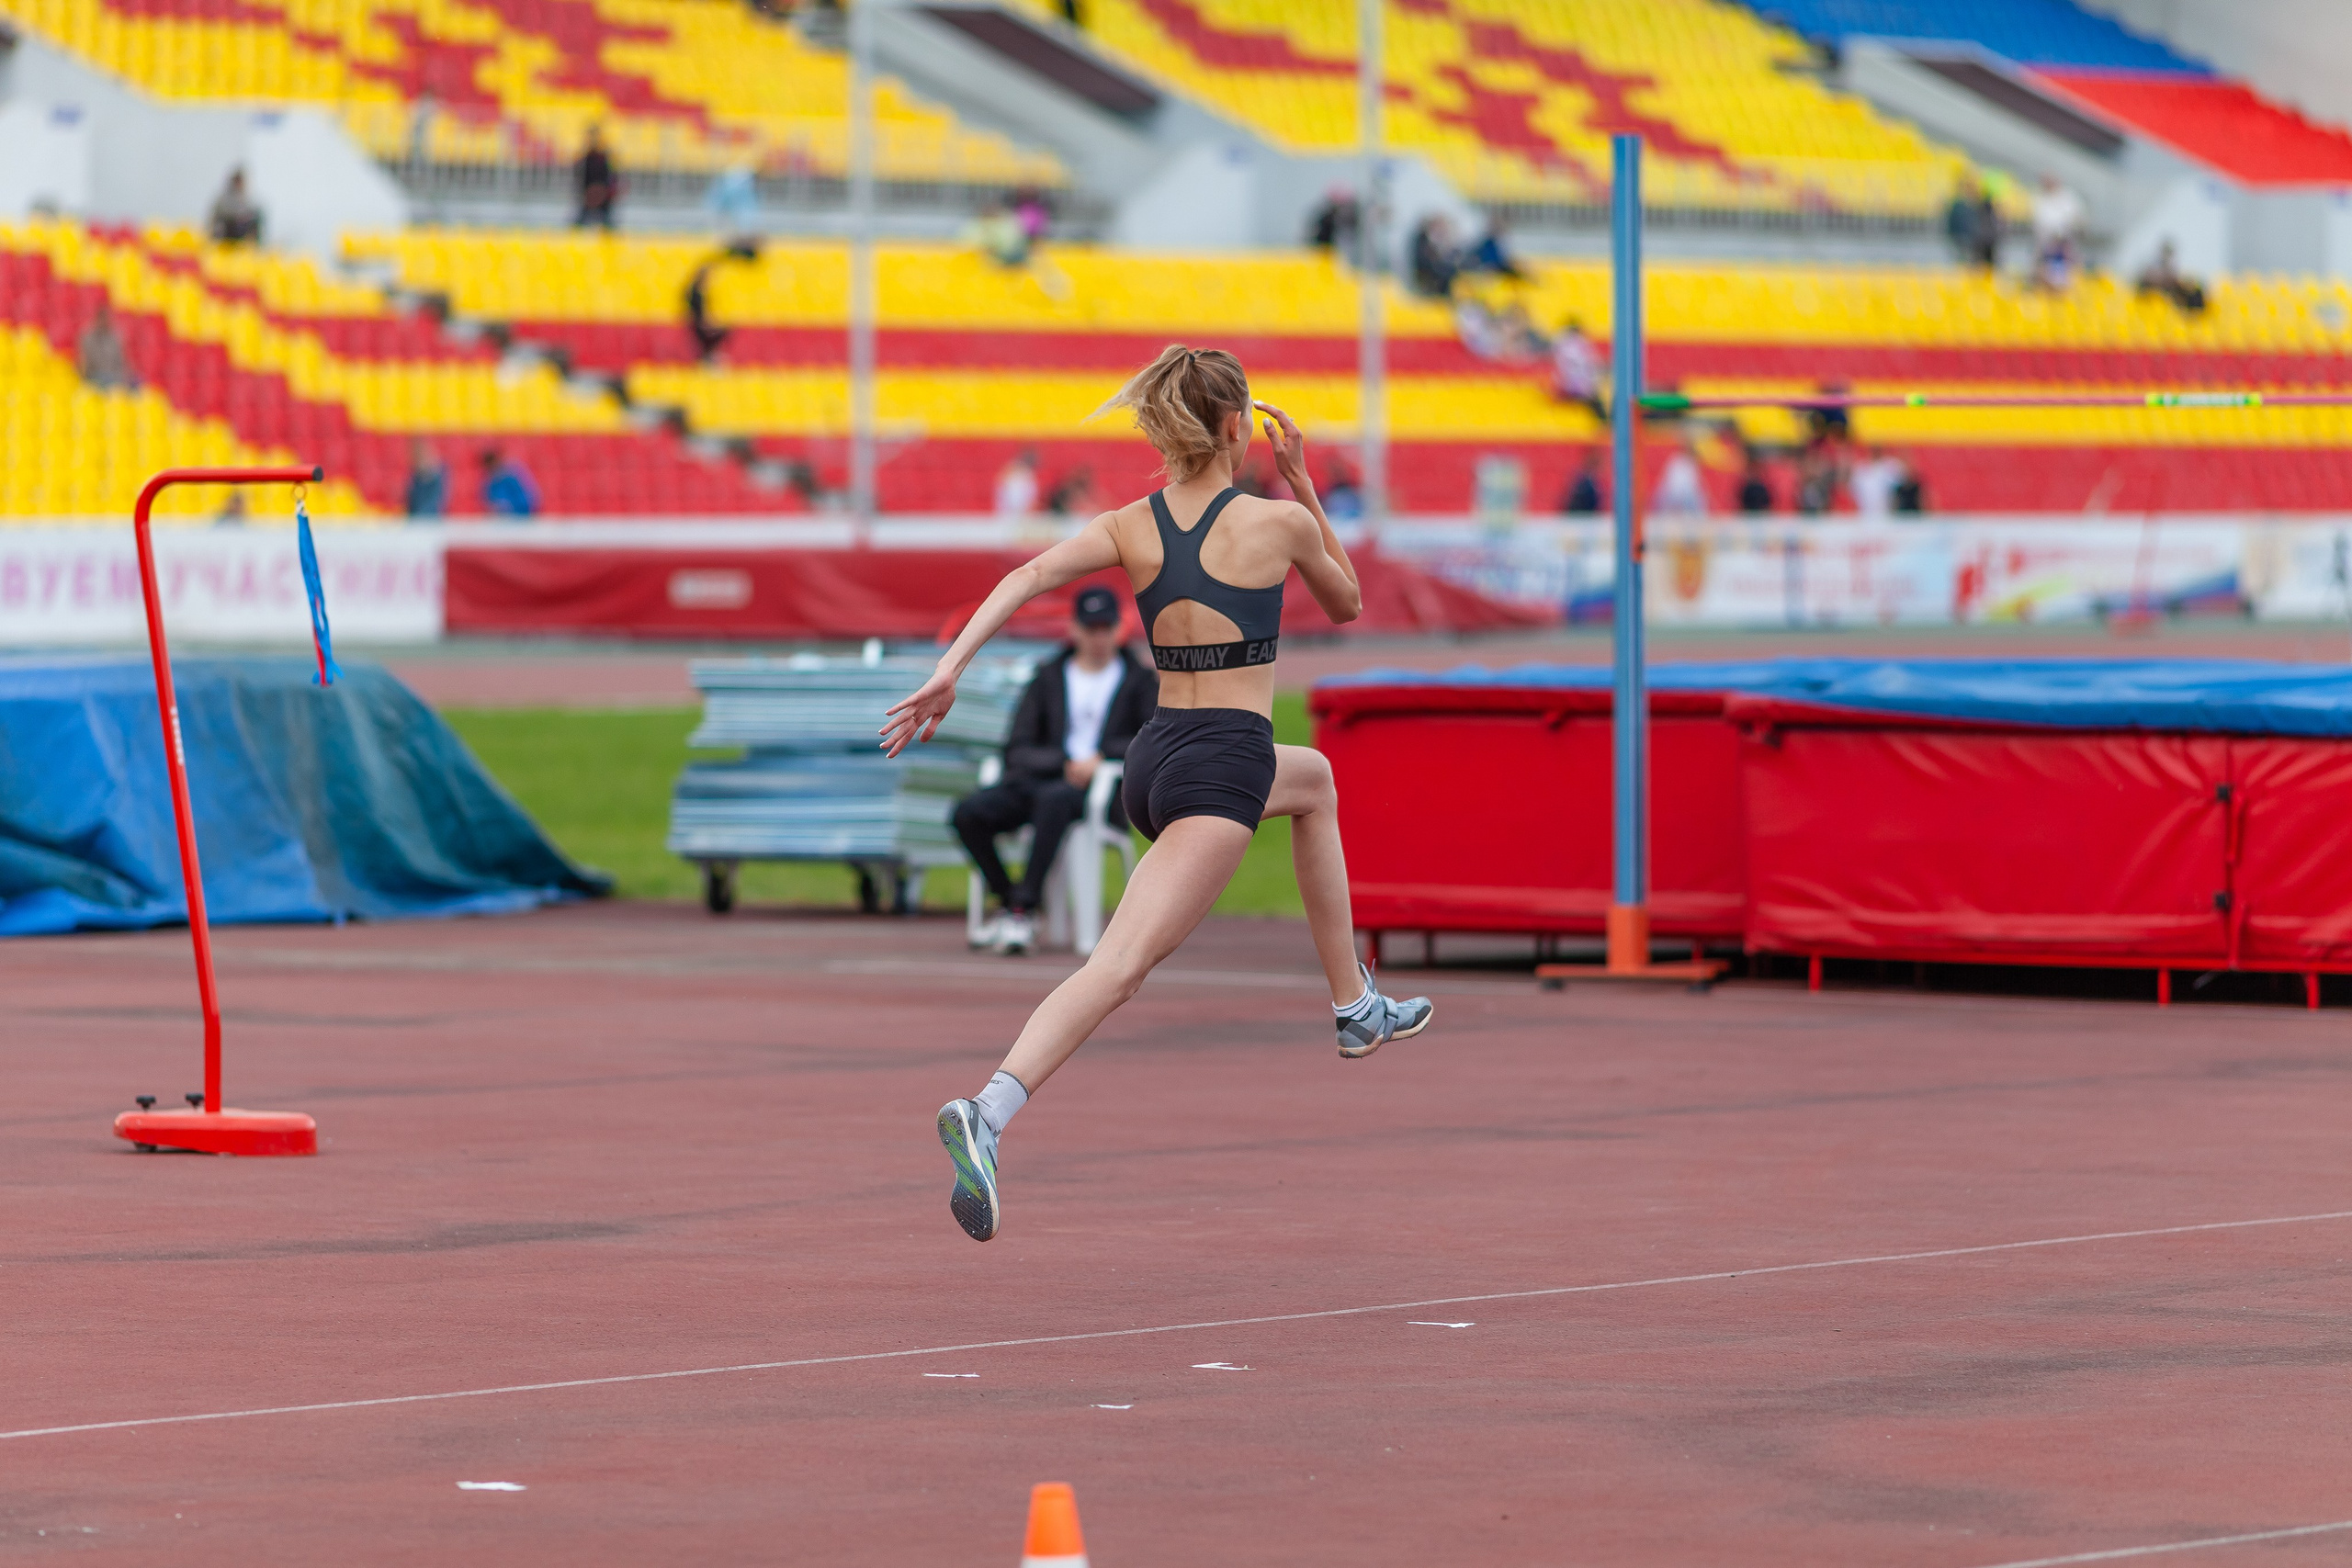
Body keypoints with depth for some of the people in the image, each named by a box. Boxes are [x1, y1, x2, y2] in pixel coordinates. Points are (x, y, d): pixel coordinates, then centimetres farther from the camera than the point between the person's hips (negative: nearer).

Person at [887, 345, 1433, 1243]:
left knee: (1312, 778, 36)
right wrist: (1302, 486, 19)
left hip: (1155, 756, 7)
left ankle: (1355, 1009, 42)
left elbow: (1028, 576, -9)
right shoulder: (1278, 524, -2)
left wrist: (950, 670, -14)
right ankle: (987, 1113, -41)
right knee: (1121, 964, -20)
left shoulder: (1130, 528, 7)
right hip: (1223, 769, -7)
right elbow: (1346, 604, 18)